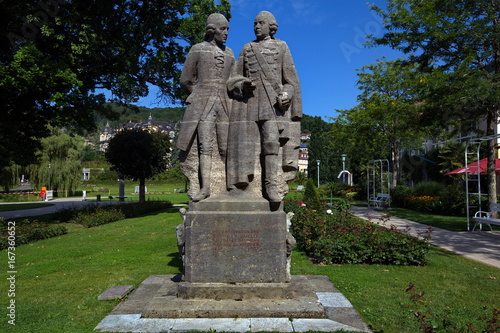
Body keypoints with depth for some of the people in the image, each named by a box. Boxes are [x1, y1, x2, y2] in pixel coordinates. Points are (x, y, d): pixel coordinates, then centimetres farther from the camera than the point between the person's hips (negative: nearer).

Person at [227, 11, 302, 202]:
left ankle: (272, 186, -15)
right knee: (245, 141, -8)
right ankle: (240, 186, -6)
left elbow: (290, 76, 7)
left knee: (272, 140, -15)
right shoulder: (247, 48, 21)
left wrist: (286, 95, -11)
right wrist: (242, 84, -5)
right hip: (249, 99, 2)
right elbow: (236, 76, 18)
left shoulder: (281, 46, 15)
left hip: (272, 99, -2)